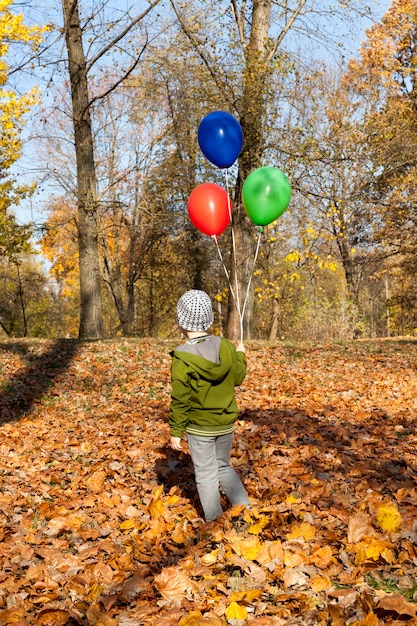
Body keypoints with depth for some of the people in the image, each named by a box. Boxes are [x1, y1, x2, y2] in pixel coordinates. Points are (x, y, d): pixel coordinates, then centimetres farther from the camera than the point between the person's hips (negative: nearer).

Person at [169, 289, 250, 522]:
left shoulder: (182, 358, -18)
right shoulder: (226, 347, -8)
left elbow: (180, 400, -14)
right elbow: (238, 377, 7)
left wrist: (176, 431, -3)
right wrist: (240, 355, 25)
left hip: (199, 426, -4)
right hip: (226, 423, 4)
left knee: (206, 475, 10)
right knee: (224, 467, 24)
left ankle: (215, 522, 19)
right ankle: (245, 509, 20)